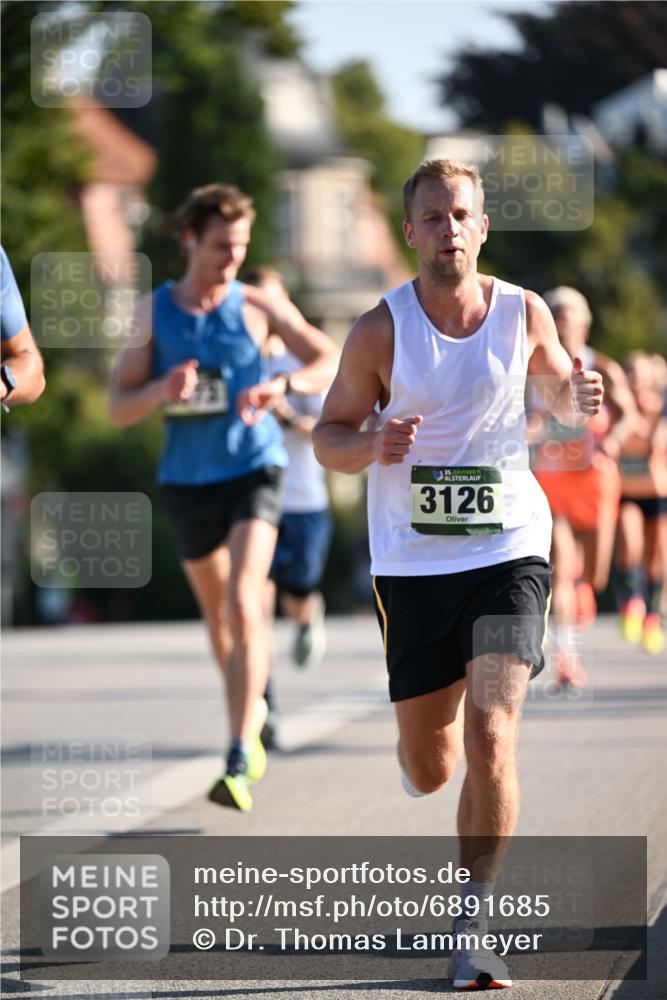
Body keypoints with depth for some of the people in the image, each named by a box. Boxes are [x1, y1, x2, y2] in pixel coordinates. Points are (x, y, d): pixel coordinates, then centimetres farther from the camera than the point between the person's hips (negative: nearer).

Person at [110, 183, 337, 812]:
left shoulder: (258, 307, -2)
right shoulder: (153, 312, 2)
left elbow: (331, 361, -2)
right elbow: (120, 409, 2)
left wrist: (282, 385, -22)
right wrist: (161, 391, -21)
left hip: (253, 470, -3)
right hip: (187, 478, 3)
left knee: (243, 606, -19)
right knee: (218, 615, 16)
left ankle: (239, 764, -24)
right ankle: (253, 708, 44)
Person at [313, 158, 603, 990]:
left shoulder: (524, 313, 0)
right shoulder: (380, 329, -5)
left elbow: (559, 391, 19)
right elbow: (328, 436, 2)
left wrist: (580, 400, -5)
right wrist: (374, 446, -20)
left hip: (509, 552, 0)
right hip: (412, 564, 0)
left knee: (491, 741, -18)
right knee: (428, 769, 8)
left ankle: (472, 927, -6)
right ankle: (421, 741, 49)